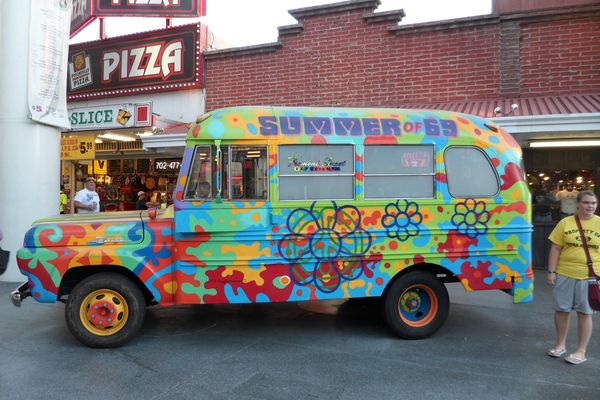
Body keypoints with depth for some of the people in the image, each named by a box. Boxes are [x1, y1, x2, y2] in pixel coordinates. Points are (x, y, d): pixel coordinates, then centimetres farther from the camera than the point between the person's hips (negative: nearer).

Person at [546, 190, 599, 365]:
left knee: (585, 313, 8)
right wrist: (551, 271, -3)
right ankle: (561, 344, 28)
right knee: (561, 310, 10)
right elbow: (555, 249, 2)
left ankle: (581, 351, 21)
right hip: (564, 274, 1)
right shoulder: (565, 223, 0)